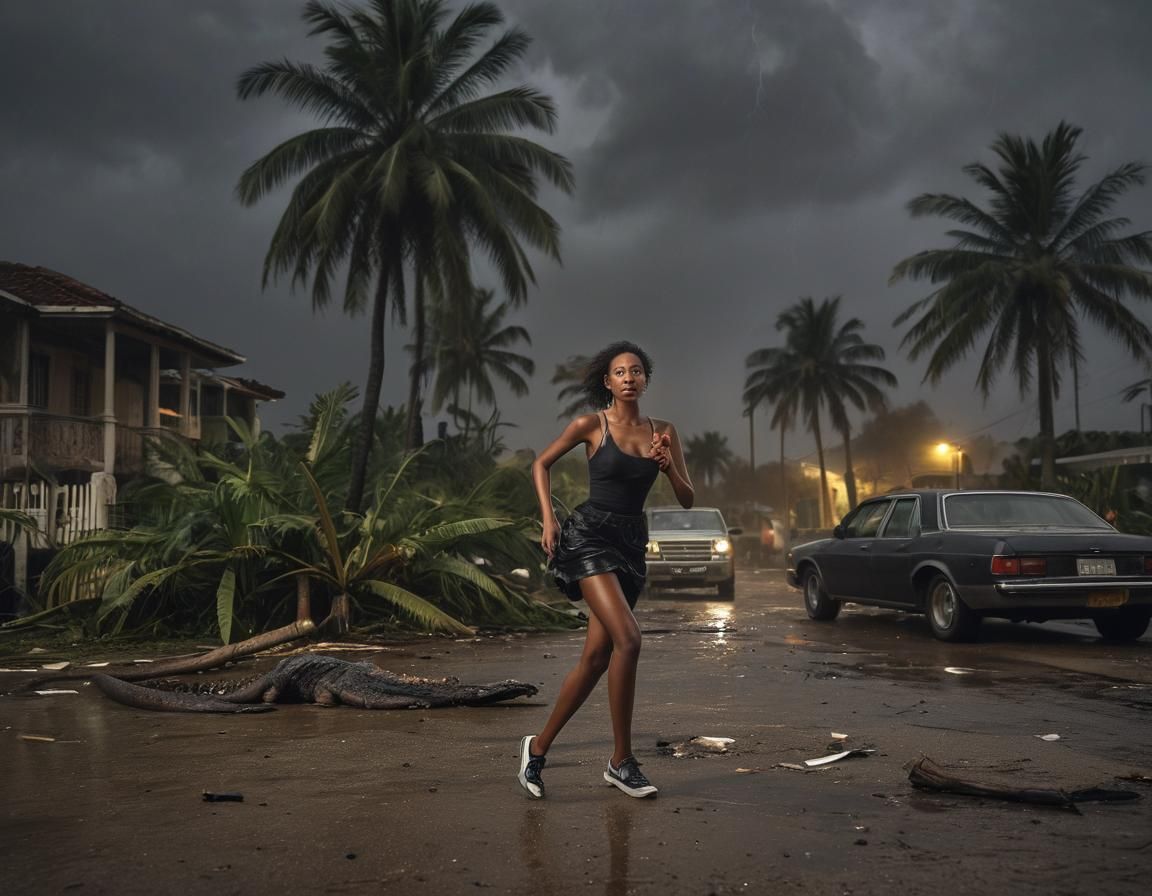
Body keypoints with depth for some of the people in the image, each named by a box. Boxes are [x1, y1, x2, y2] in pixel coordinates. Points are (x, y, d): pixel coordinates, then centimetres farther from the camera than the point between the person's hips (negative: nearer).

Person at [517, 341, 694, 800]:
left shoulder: (663, 432, 7)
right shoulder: (590, 426, -4)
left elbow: (688, 499, 7)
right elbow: (541, 464, 8)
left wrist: (668, 466, -12)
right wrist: (548, 518, -3)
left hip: (631, 544, 6)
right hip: (589, 536, -5)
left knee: (596, 658, 6)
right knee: (628, 639, -22)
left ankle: (538, 746, 22)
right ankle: (621, 761, -9)